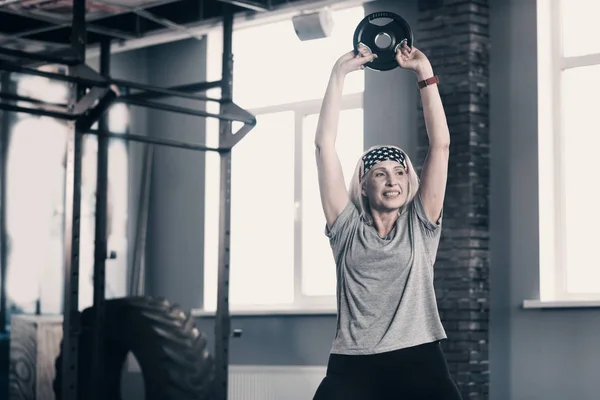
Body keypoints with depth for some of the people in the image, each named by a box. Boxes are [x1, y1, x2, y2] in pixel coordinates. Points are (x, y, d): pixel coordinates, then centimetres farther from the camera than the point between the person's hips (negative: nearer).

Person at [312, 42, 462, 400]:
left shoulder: (420, 225, 14)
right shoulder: (348, 229, 13)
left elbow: (441, 144, 9)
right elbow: (324, 143, 10)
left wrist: (425, 73, 8)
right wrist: (340, 73, 10)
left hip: (420, 365, 1)